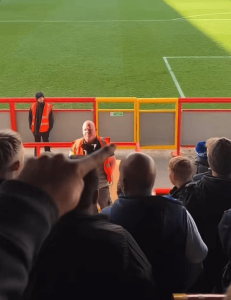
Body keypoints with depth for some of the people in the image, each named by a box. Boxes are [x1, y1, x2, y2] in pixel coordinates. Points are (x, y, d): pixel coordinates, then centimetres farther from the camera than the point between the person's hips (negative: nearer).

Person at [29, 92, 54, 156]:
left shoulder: (48, 106, -8)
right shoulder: (33, 106, -2)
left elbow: (51, 117, -3)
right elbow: (30, 117, 7)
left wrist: (50, 126, -6)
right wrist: (31, 126, 3)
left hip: (45, 129, -3)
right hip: (36, 128, 3)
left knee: (46, 142, 5)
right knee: (37, 142, 15)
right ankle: (36, 156, 27)